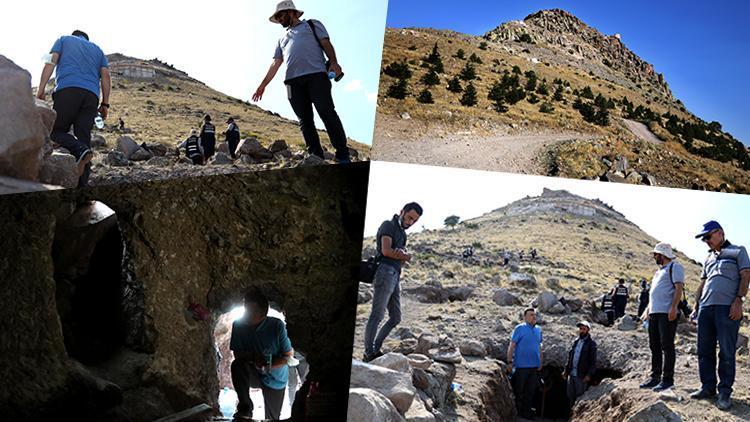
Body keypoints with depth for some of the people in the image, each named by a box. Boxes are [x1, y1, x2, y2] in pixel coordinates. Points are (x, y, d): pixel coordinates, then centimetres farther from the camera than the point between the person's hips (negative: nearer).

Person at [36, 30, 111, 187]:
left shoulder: (64, 40, 24)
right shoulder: (97, 49, 31)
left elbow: (51, 62, 8)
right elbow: (106, 76, 16)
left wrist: (41, 89, 2)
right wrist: (105, 104, 14)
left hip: (67, 90, -3)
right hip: (92, 95, 3)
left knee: (56, 130, 4)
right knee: (83, 137, -1)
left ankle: (80, 150, -26)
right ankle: (82, 184, -12)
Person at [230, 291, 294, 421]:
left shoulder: (277, 326, -22)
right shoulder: (238, 325, -16)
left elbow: (289, 355, -15)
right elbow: (237, 353, -8)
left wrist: (267, 366, -29)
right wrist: (252, 356, -30)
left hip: (275, 379, -1)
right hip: (254, 375, 1)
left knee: (272, 418, 8)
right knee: (237, 365, -32)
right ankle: (245, 409, -23)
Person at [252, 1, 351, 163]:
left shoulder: (312, 25, 20)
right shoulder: (282, 39, 33)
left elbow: (326, 44, 7)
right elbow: (275, 64, 28)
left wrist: (333, 61, -12)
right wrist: (263, 85, 18)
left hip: (316, 75, -5)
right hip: (293, 81, 5)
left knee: (327, 113, -16)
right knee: (305, 119, -6)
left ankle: (342, 155, -19)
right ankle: (316, 156, -10)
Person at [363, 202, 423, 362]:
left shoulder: (402, 233, 25)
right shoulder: (388, 225, 0)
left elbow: (404, 258, 11)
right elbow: (386, 250, -14)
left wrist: (401, 253, -13)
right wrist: (405, 256, 1)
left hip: (395, 277, 9)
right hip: (385, 273, -9)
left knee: (396, 317, 9)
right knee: (377, 315, -10)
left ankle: (375, 349, 14)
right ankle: (369, 353, -8)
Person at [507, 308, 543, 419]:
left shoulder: (538, 329, 8)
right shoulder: (520, 328, -10)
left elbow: (539, 347, 16)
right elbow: (512, 346, -11)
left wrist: (540, 362, 15)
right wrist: (510, 362, -14)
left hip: (534, 366, 6)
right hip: (521, 365, -6)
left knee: (530, 390, 13)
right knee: (519, 390, 5)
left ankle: (526, 412, 26)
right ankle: (516, 412, 16)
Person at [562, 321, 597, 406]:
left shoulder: (591, 343, -5)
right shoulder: (576, 341, 14)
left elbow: (593, 361, -9)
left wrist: (589, 375, -16)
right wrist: (566, 370, 12)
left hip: (581, 376, -6)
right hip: (571, 374, 6)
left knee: (580, 397, 0)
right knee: (570, 396, 11)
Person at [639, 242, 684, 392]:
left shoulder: (675, 266, -3)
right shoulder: (659, 271, 25)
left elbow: (679, 288, -14)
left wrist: (673, 307, -23)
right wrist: (647, 309, 21)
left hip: (667, 313, -9)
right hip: (654, 313, 9)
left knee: (667, 346, -7)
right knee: (654, 346, 10)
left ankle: (668, 379, -4)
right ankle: (655, 377, 16)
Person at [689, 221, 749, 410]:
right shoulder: (708, 258, 24)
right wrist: (695, 307, 19)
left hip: (727, 308, -6)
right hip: (706, 308, 6)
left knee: (727, 352, -4)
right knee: (704, 350, 6)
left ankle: (725, 393, 1)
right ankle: (708, 388, 14)